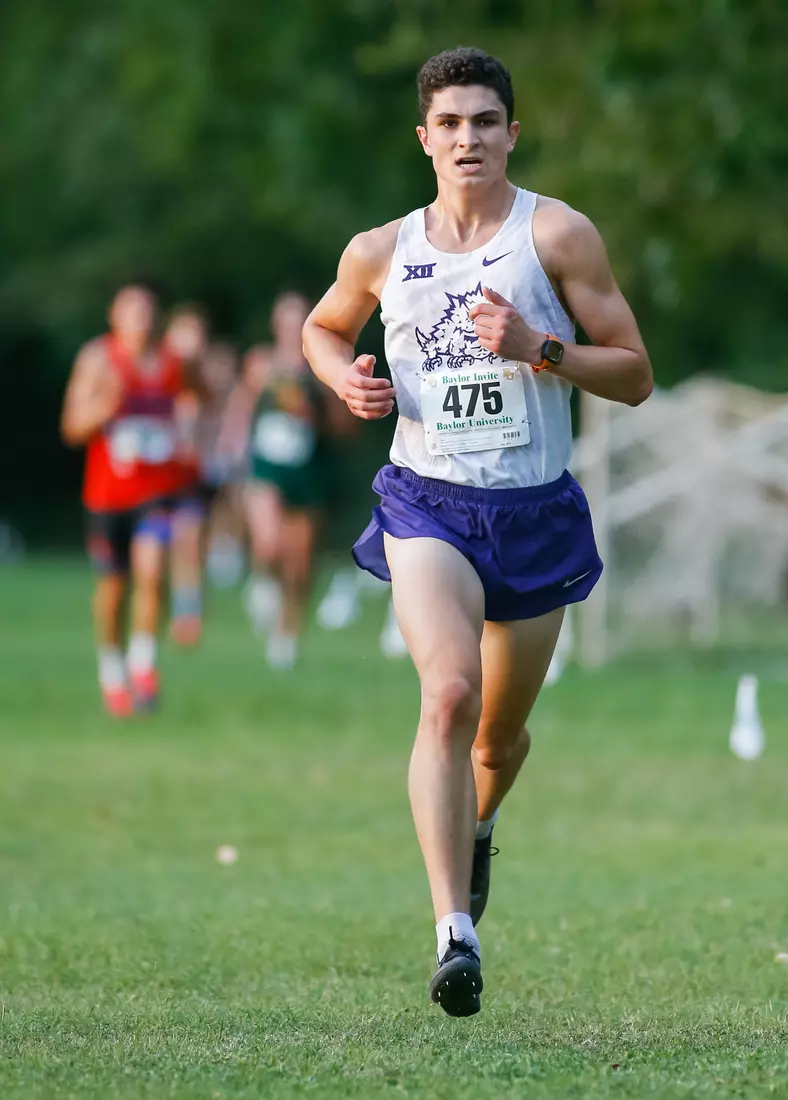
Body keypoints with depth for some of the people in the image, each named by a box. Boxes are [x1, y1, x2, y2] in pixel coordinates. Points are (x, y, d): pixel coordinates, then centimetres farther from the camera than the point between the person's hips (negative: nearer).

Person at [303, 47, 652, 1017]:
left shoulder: (557, 235, -4)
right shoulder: (381, 253, 3)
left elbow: (634, 376, -3)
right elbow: (321, 328, 24)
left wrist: (538, 347, -19)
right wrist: (345, 378, 2)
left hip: (537, 511, 1)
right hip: (428, 502, -1)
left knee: (501, 730, 15)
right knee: (449, 693, -24)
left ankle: (477, 827, 53)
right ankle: (455, 931, -30)